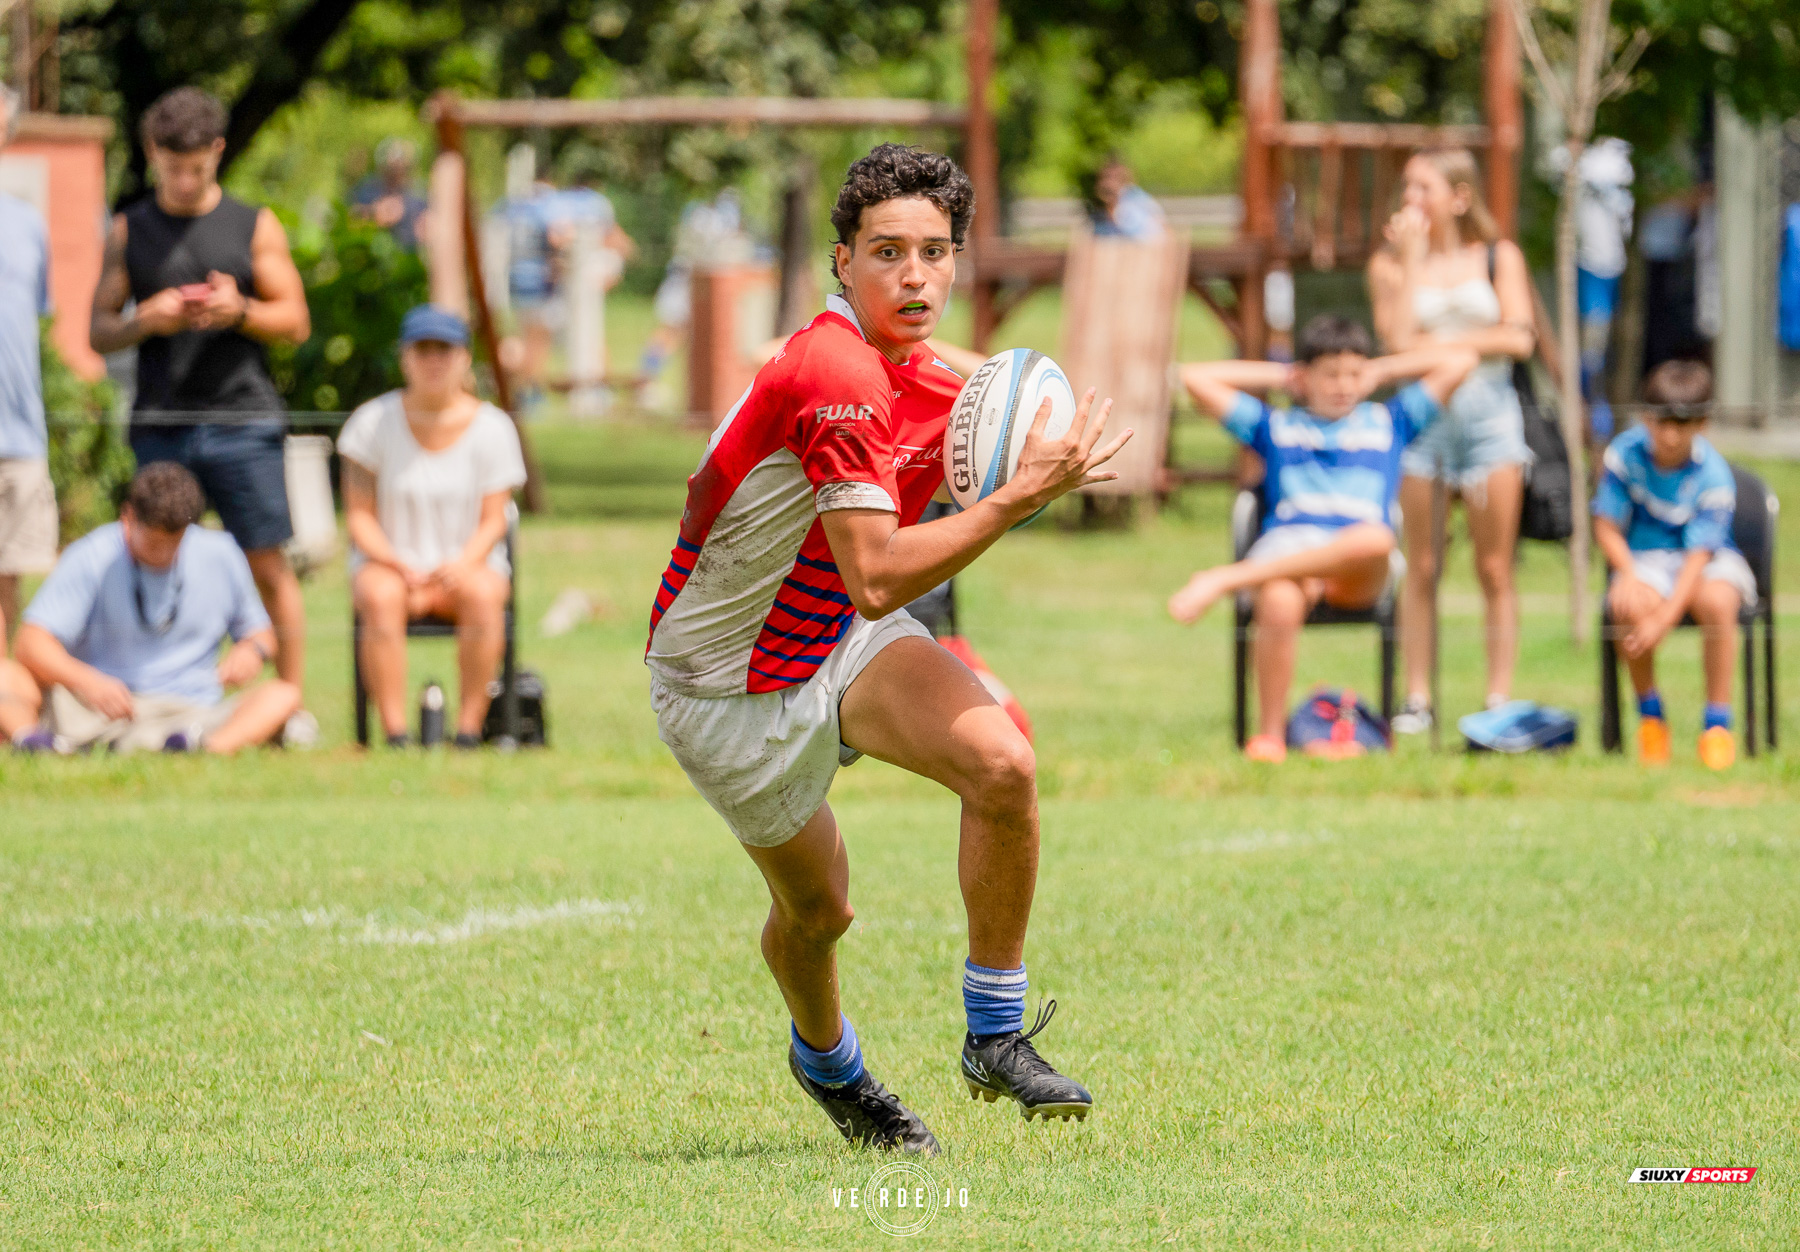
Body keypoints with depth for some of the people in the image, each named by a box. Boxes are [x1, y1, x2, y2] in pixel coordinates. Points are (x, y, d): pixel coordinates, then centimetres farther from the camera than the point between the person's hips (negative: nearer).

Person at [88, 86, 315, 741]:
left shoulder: (254, 227, 9)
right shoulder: (129, 232, 11)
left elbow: (295, 321, 7)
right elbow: (99, 331, 10)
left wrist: (240, 311, -12)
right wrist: (146, 321, -11)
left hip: (242, 420, -1)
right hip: (159, 422, 1)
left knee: (267, 564, -3)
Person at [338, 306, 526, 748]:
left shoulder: (492, 427, 0)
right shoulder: (373, 422, -1)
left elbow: (493, 522, -2)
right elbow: (359, 515, -1)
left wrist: (461, 566, -23)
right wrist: (398, 565, -19)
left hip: (468, 563, 0)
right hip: (388, 562, 0)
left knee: (483, 594, -35)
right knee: (380, 597, -36)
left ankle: (470, 727, -33)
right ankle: (395, 733, -39)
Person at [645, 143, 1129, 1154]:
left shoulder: (931, 381, -3)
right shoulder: (837, 370, -30)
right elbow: (877, 578, -34)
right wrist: (1021, 497, -35)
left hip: (848, 647, 6)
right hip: (729, 687, -6)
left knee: (1002, 765, -21)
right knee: (816, 910, 9)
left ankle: (996, 1034, -7)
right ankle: (826, 1060, 44)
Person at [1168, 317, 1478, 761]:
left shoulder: (1388, 421, 30)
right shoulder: (1275, 426, 29)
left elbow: (1459, 361, 27)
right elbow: (1196, 377, 26)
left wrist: (1382, 371, 30)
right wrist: (1278, 376, 30)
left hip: (1357, 573, 0)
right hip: (1285, 541, 0)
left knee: (1375, 540, -41)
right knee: (1279, 603, -39)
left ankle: (1226, 580, -37)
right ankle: (1268, 735, -26)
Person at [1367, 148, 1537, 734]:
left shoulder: (1498, 257, 7)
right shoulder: (1389, 263, 7)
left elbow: (1519, 338, -4)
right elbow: (1398, 339, -8)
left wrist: (1445, 340, -5)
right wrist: (1412, 258, -7)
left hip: (1486, 407, -1)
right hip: (1418, 411, 1)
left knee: (1494, 568, -2)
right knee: (1421, 568, 1)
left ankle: (1499, 700, 0)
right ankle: (1417, 699, 7)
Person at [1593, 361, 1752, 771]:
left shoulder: (1712, 475, -18)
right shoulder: (1625, 453, -10)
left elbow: (1698, 554, -24)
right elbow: (1607, 525, -4)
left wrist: (1665, 618, -36)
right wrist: (1627, 574, -24)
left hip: (1710, 562, -2)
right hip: (1647, 558, 2)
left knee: (1716, 600, -37)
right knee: (1631, 606, -34)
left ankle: (1717, 722, -22)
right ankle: (1650, 715, -8)